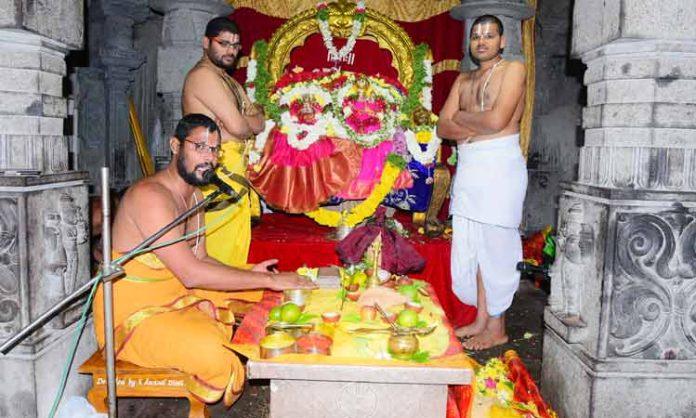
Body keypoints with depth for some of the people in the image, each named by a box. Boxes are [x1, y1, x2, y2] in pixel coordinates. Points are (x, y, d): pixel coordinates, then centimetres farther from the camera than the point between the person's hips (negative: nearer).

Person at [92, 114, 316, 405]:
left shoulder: (194, 195, 8)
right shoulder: (149, 195, -24)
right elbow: (191, 273, -31)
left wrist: (249, 275, -7)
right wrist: (269, 280, -27)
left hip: (177, 294, 9)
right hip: (133, 311, -9)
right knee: (210, 350, -31)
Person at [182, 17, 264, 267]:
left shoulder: (228, 80, 23)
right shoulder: (203, 75, -9)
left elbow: (259, 124, 14)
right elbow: (238, 127, -17)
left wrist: (241, 120, -7)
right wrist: (250, 118, 6)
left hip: (234, 170, 10)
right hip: (219, 170, -10)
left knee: (233, 244, 12)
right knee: (221, 246, -7)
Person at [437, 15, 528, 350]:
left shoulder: (512, 70, -1)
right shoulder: (463, 80, 17)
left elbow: (497, 120, -16)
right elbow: (443, 127, 7)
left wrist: (463, 117, 0)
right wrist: (479, 126, -8)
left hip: (499, 167, -7)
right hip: (468, 168, 7)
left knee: (495, 248, -2)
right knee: (469, 247, 9)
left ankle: (496, 328, 10)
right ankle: (481, 319, 21)